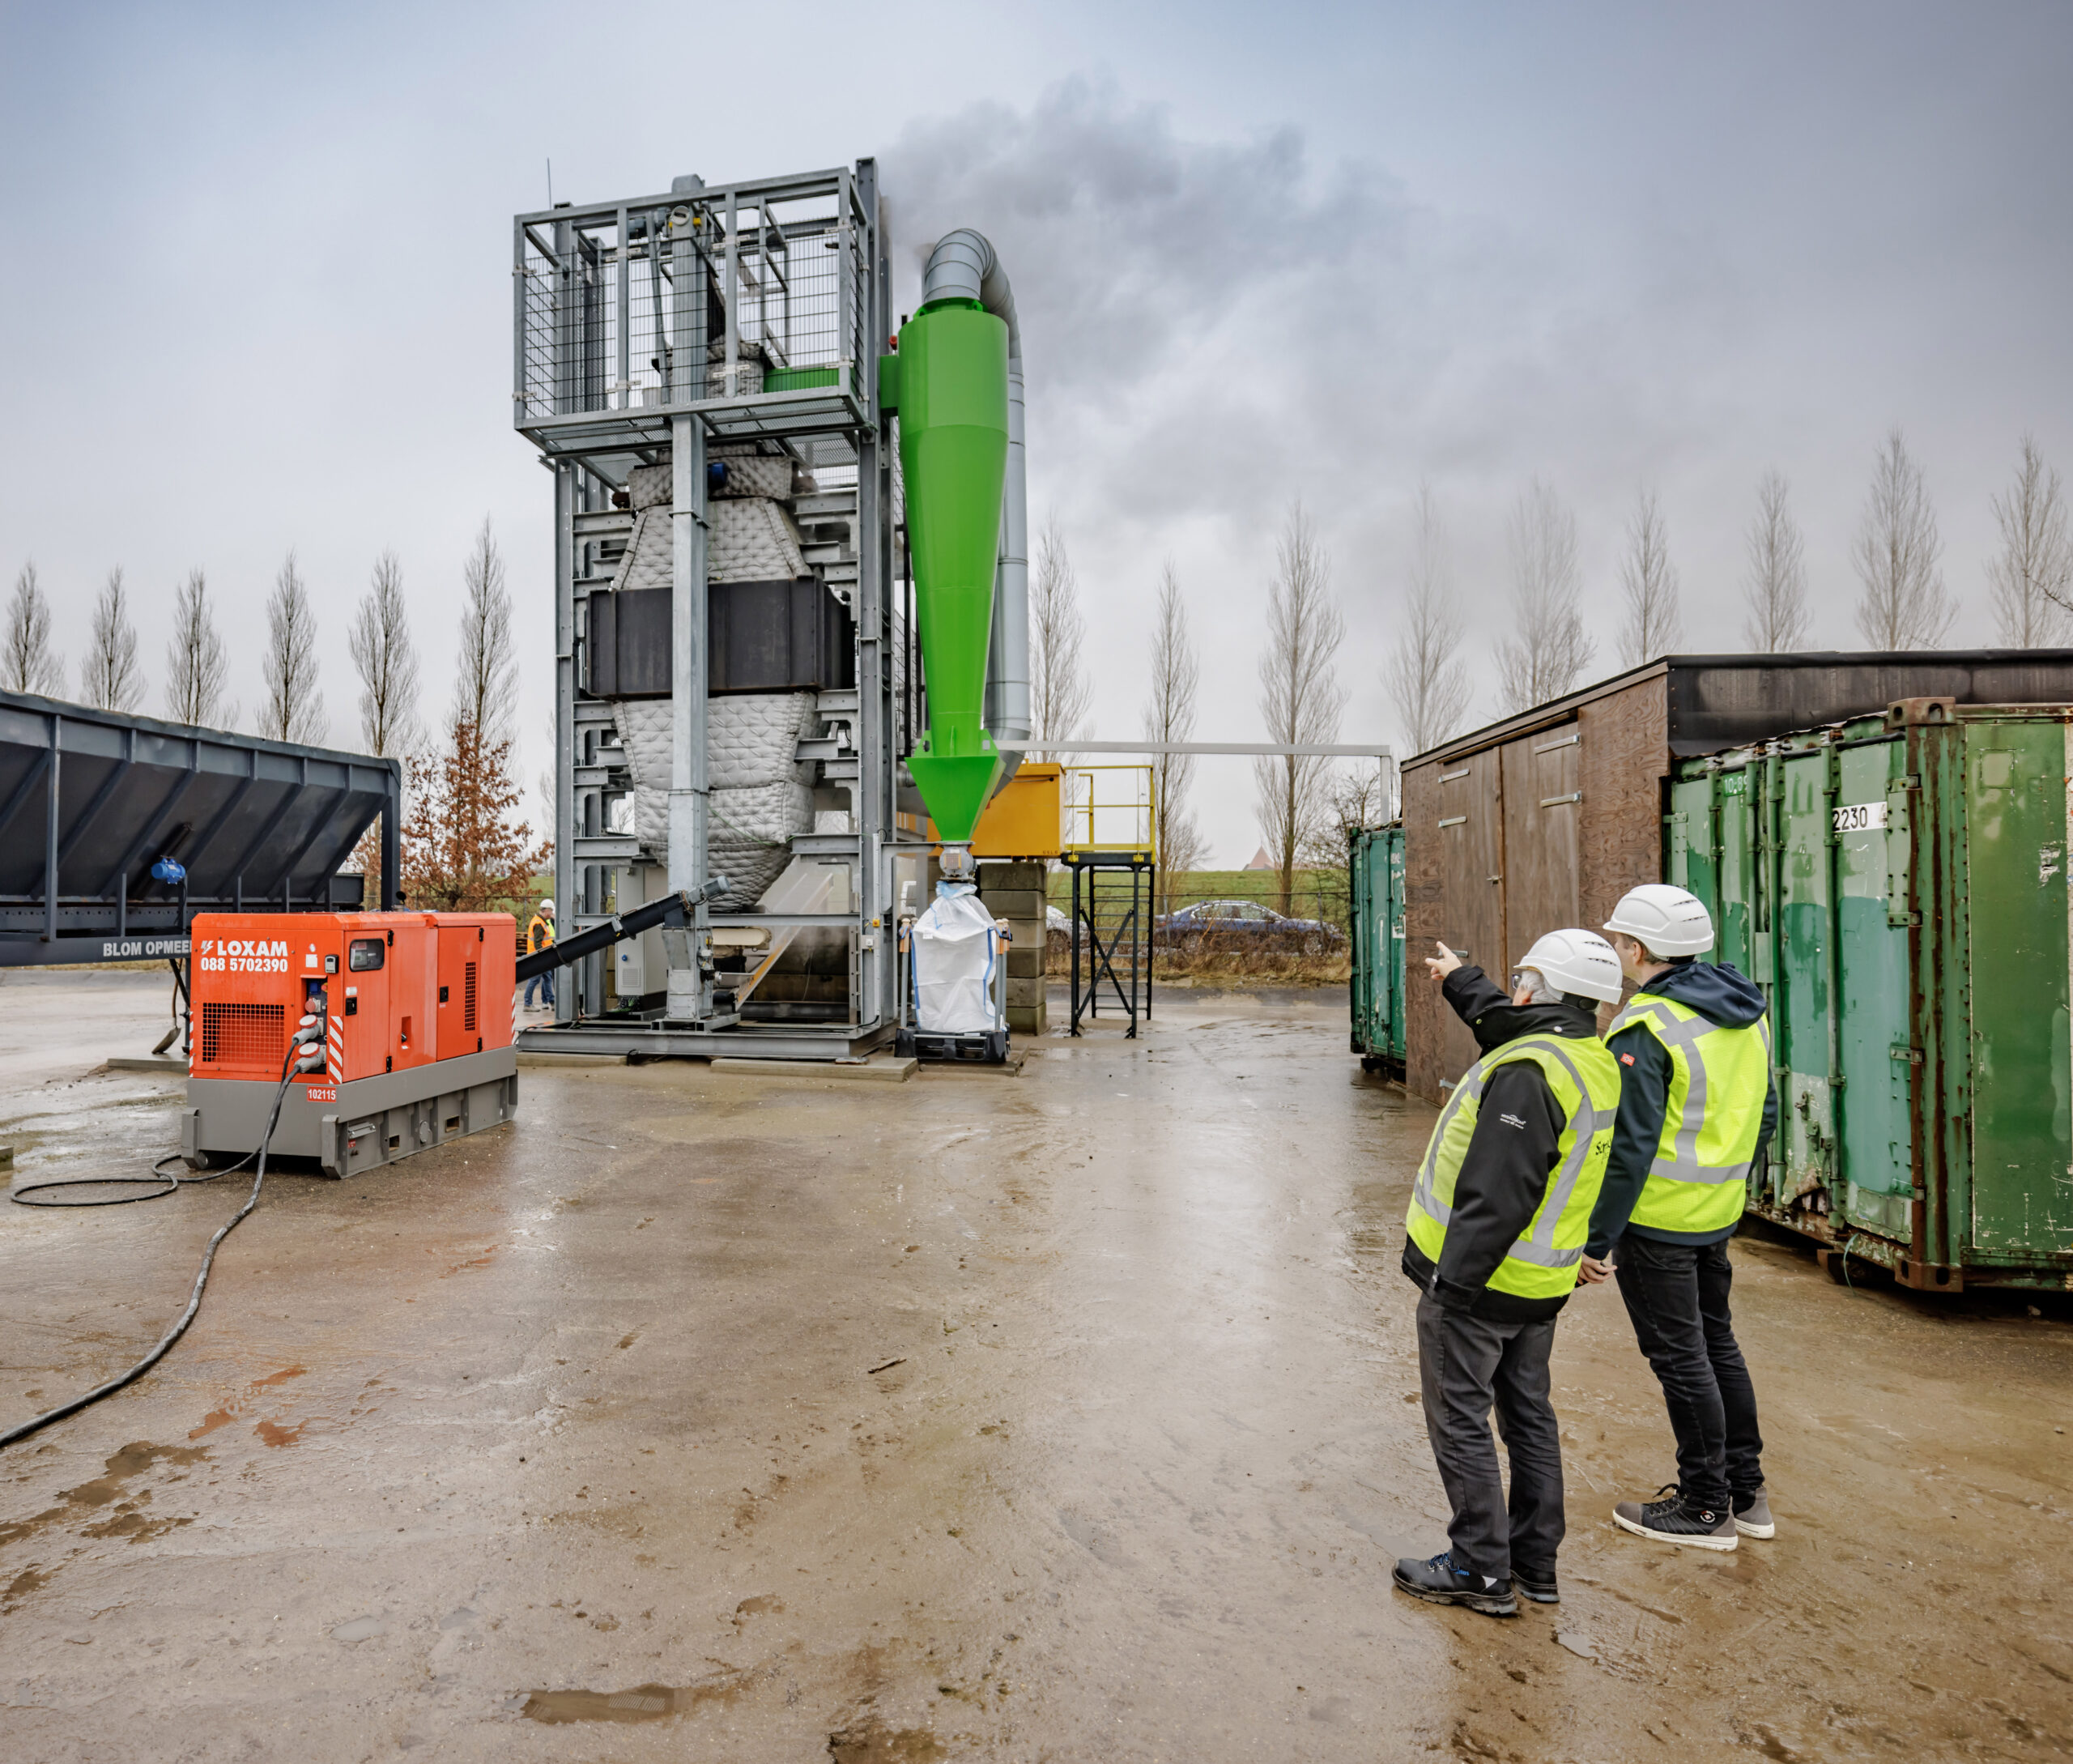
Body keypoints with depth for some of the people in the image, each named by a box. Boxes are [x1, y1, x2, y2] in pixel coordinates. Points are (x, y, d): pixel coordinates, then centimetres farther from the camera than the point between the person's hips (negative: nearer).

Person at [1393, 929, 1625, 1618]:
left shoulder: (1527, 1075, -26)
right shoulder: (1598, 1064, 4)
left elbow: (1497, 1196, -28)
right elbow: (1505, 1025, 26)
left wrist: (1453, 1283, -22)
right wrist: (1460, 980, 40)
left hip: (1477, 1279, -9)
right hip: (1540, 1284, 9)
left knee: (1460, 1421, 6)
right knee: (1529, 1415, 19)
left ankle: (1481, 1569, 17)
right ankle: (1535, 1561, 32)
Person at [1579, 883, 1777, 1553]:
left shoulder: (1647, 1028, -21)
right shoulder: (1746, 1013, 6)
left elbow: (1630, 1145, -23)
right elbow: (1764, 1113, 15)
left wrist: (1598, 1237, -17)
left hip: (1656, 1218, -9)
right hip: (1718, 1213, 9)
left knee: (1680, 1356, 4)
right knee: (1716, 1341, 20)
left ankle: (1706, 1508, 17)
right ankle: (1747, 1492, 32)